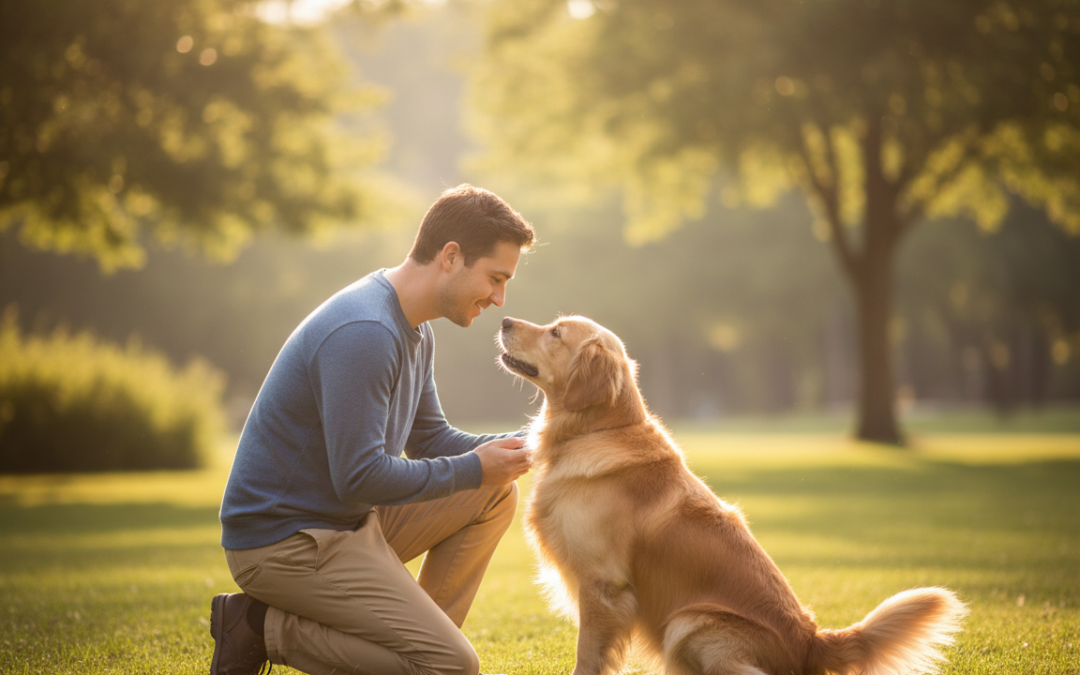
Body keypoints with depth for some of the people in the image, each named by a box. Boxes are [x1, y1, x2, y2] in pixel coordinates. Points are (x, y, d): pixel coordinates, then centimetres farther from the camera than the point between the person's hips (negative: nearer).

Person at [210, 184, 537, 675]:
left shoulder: (413, 331, 9)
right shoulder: (363, 334, -24)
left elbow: (428, 438, 17)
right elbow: (359, 478, -26)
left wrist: (517, 449, 2)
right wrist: (472, 469, -15)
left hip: (348, 518, 10)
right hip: (282, 539, -10)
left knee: (496, 495, 10)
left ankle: (420, 635, 9)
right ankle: (265, 628, -7)